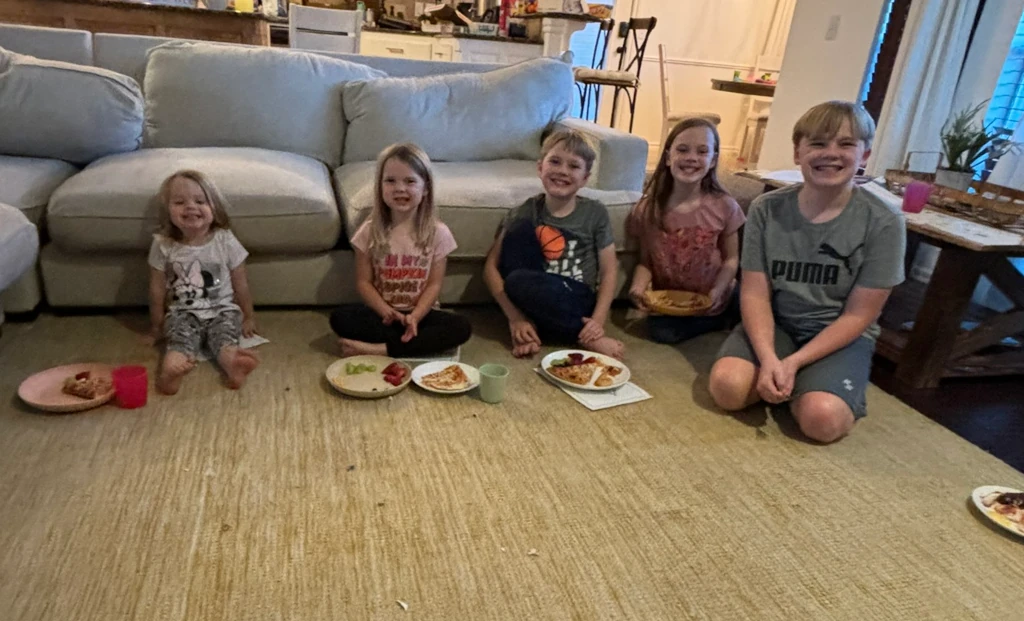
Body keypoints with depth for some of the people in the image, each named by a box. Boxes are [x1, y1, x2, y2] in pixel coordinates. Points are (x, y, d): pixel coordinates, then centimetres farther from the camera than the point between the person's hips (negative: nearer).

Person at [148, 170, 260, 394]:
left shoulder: (225, 241, -3)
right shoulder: (163, 245, -3)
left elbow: (240, 284, 5)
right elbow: (157, 290, 6)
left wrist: (248, 317, 11)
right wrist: (157, 326, 12)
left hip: (222, 309, 1)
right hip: (183, 312, -1)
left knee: (224, 332, -31)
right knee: (181, 336, -32)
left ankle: (232, 361, -62)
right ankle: (173, 367, -63)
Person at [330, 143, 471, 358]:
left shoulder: (438, 232, -5)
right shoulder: (370, 231, -4)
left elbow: (434, 284, -5)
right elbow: (364, 282, -2)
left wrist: (415, 317, -22)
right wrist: (387, 312, -19)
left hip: (421, 312, 0)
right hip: (382, 312, 0)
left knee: (461, 327, -27)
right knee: (340, 318, -25)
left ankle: (379, 350, -29)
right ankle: (417, 344, -26)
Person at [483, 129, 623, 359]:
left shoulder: (595, 213, -1)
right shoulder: (525, 213, -1)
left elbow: (609, 271, -1)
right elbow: (491, 267, -5)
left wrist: (598, 320, -15)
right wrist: (516, 317, -16)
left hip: (576, 303, -3)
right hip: (535, 301, 3)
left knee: (518, 281, -32)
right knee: (520, 228, -21)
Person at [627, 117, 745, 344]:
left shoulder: (724, 206, -10)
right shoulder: (648, 209, -7)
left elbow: (731, 258, -4)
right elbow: (645, 261, -4)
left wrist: (718, 290, -22)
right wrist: (639, 286, -25)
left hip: (710, 303, -1)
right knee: (662, 332, -24)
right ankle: (722, 321, 6)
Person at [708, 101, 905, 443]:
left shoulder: (883, 224, -12)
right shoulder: (767, 209, -7)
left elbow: (857, 316, -10)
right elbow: (754, 293, -8)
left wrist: (794, 363, -21)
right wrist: (768, 359, -25)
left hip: (841, 336, -2)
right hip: (775, 324, 2)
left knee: (822, 417, -29)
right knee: (727, 385, -25)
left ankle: (802, 387, 5)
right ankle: (787, 382, 5)